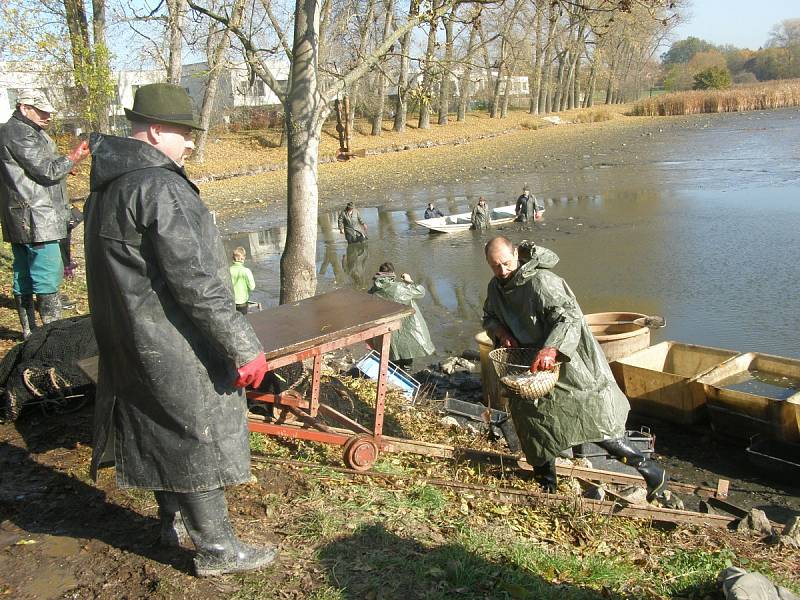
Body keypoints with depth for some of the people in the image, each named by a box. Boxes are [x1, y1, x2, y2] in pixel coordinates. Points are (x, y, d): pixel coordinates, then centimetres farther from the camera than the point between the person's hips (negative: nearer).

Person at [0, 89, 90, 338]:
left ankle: (29, 331, 22)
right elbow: (47, 171, -16)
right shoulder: (21, 134, -13)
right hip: (36, 220, -11)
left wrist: (67, 162, 8)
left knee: (23, 277, 13)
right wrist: (74, 157, -4)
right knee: (48, 277, -7)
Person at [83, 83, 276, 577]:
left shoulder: (108, 183, 9)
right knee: (199, 439, 4)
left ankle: (174, 521, 40)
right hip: (174, 348, -9)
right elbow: (196, 282, -27)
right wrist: (244, 347, -23)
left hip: (132, 343, 10)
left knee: (163, 434, 22)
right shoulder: (160, 188, -23)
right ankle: (216, 549, 18)